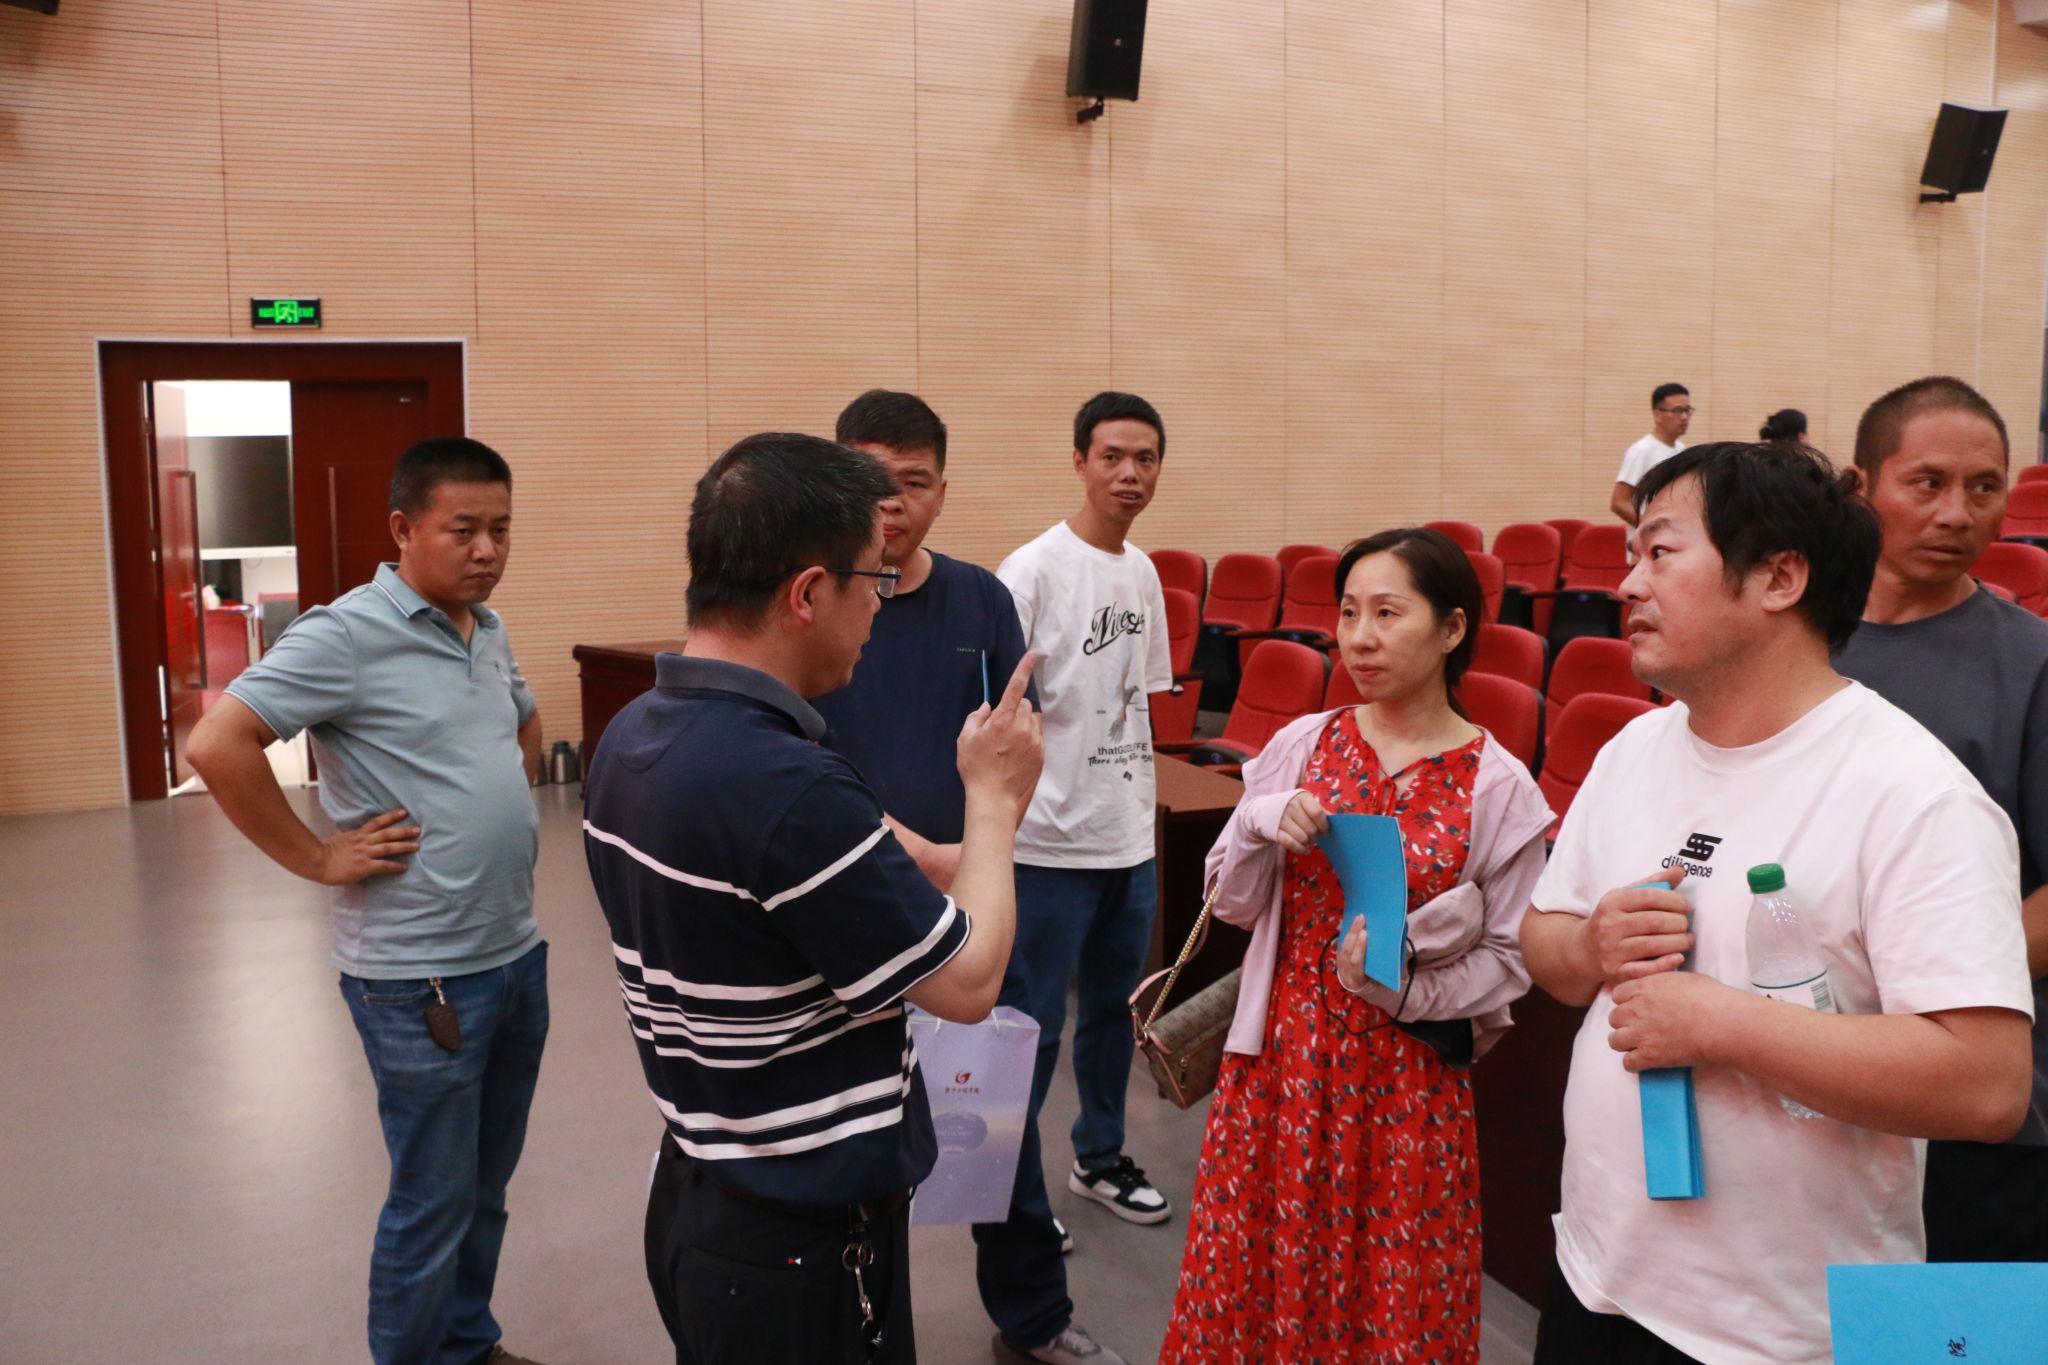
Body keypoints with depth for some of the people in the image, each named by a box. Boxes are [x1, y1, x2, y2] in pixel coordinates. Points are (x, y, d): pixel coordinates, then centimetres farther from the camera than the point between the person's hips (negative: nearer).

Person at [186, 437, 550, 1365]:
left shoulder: (487, 629, 9)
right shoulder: (349, 633, -15)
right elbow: (219, 746, -24)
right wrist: (318, 859, -18)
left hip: (517, 951, 8)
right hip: (422, 974, -8)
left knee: (486, 1186, 21)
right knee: (433, 1205, 5)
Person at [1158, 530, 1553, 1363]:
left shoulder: (1498, 786, -8)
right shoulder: (1302, 743, -1)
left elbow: (1509, 958, -4)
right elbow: (1232, 905, 5)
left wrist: (1407, 988, -19)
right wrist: (1258, 827, -13)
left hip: (1406, 1081, -2)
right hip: (1280, 1060, 3)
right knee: (1249, 1286, 12)